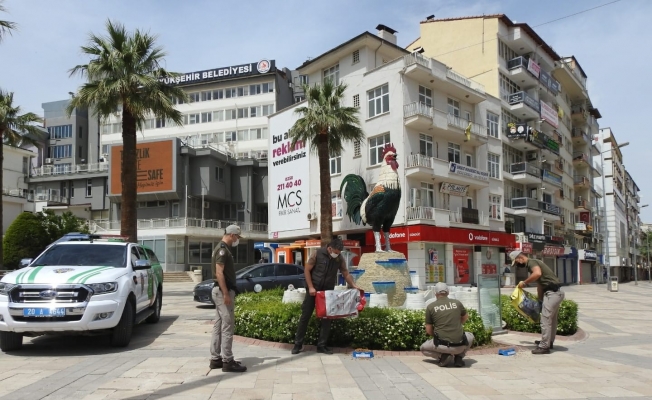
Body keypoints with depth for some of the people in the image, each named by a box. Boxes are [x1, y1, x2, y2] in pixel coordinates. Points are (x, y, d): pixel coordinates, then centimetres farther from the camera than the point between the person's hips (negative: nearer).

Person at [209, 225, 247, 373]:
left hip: (220, 291, 11)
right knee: (227, 327, -7)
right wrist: (226, 294, -24)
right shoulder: (222, 249, -15)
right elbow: (219, 273, -22)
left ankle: (216, 359, 17)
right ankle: (227, 361, -3)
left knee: (218, 326, 12)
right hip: (223, 291, -11)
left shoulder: (223, 249, 16)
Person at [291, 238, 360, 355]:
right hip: (313, 290, -3)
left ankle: (321, 345, 13)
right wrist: (310, 287, -14)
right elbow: (307, 270, -9)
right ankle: (298, 344, 11)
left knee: (327, 318, 2)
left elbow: (346, 273, 3)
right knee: (305, 316, 1)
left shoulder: (340, 259, -5)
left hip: (328, 291, 3)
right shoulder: (318, 254, -14)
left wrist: (354, 286, -13)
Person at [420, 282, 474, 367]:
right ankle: (459, 357, 13)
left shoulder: (430, 307, 1)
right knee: (470, 336, 35)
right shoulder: (457, 303, 6)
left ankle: (442, 356, 1)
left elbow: (428, 331, 6)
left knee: (423, 348, 28)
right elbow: (465, 318, 27)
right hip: (459, 346, 2)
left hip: (442, 346, -2)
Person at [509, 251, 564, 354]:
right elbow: (540, 284, 22)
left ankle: (544, 347, 0)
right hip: (555, 292, 11)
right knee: (552, 319, 21)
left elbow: (537, 273, -36)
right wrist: (540, 300, 23)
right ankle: (548, 342, 34)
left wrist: (524, 282, -24)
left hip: (552, 293, -11)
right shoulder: (533, 263, 18)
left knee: (545, 320, -5)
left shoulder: (531, 262, -12)